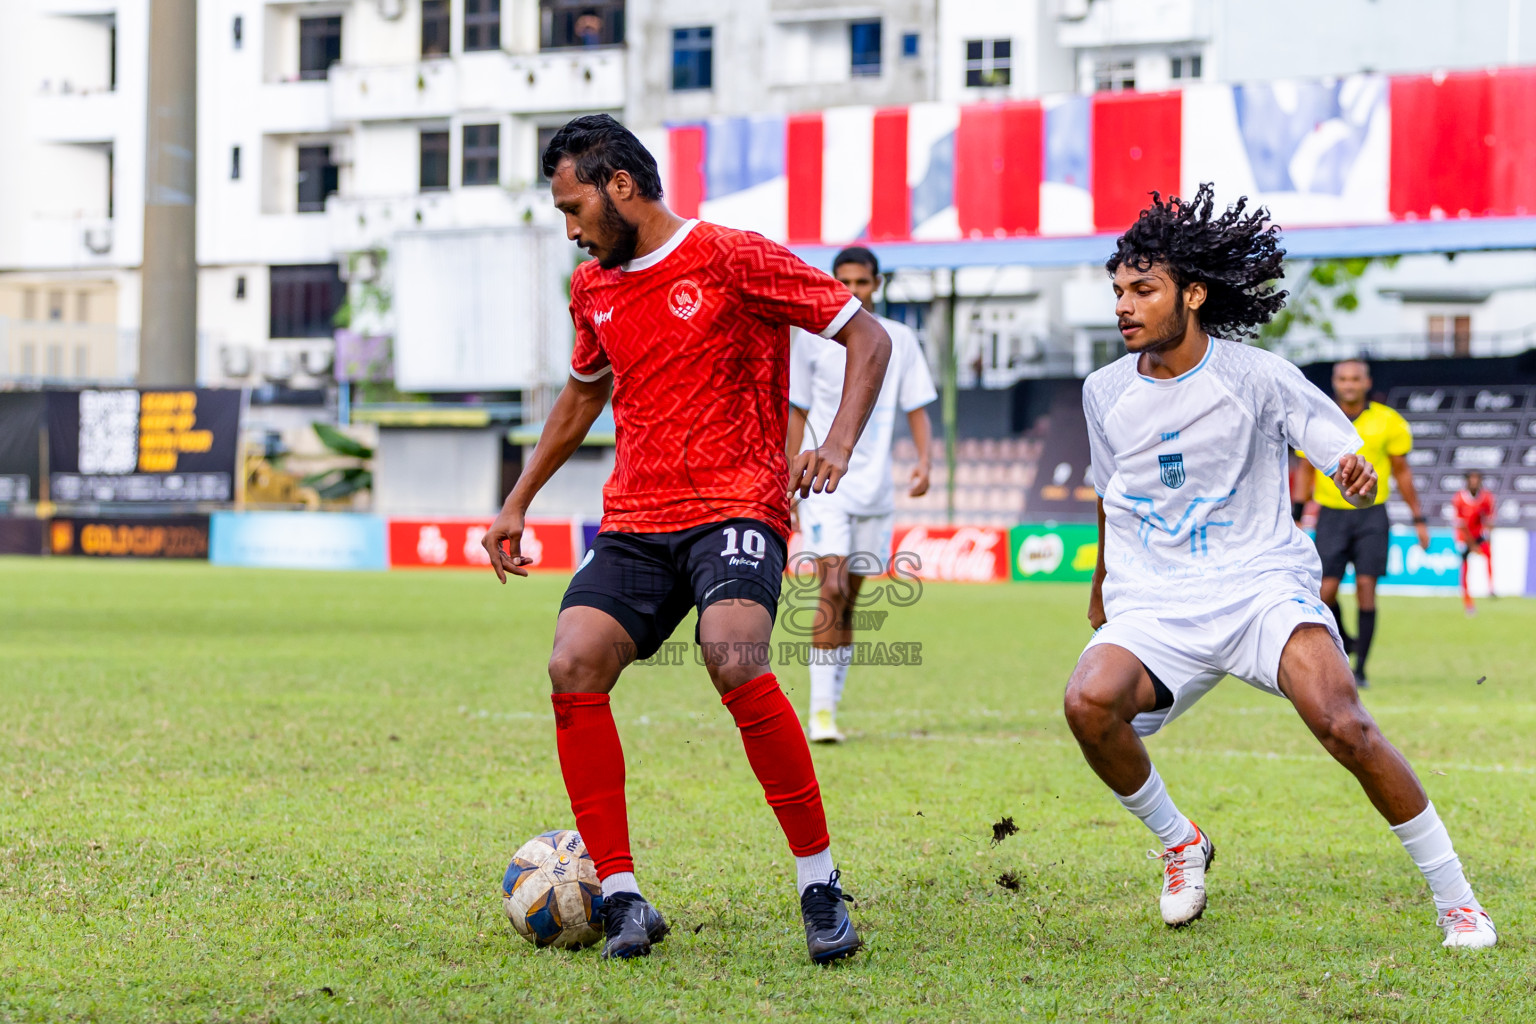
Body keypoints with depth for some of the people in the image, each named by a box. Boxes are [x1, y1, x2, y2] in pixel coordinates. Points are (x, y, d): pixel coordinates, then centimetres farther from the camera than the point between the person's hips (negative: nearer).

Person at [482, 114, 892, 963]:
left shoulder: (732, 258, -4)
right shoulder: (591, 288, 15)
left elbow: (866, 336, -2)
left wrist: (837, 444, -17)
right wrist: (518, 502, 32)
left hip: (736, 509, -6)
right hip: (633, 525, 6)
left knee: (736, 663, -31)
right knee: (573, 666, -19)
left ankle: (820, 887, -17)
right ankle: (621, 899, -11)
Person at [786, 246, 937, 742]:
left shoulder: (899, 339, 6)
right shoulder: (812, 337, 2)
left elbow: (916, 408, 10)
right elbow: (798, 413, 8)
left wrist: (923, 461, -7)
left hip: (875, 487, 3)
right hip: (825, 484, -3)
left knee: (849, 601, 8)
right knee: (832, 593, -16)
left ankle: (831, 705, 16)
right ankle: (821, 712, -18)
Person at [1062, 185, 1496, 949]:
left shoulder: (1255, 377, -5)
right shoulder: (1105, 392, 6)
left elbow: (1347, 450, 0)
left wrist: (1359, 473, -24)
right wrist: (1102, 581, 36)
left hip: (1262, 590, -3)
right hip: (1153, 610, 3)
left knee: (1342, 723, -28)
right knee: (1090, 700, -29)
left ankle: (1455, 898, -11)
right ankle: (1177, 843, -1)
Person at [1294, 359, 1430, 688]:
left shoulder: (1387, 421, 0)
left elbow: (1401, 472, 9)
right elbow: (1307, 472, 12)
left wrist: (1419, 519, 9)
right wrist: (1296, 517, 8)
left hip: (1372, 515, -1)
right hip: (1332, 514, 1)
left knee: (1365, 585, -12)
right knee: (1326, 590, -9)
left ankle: (1360, 669, -6)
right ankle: (1342, 640, 22)